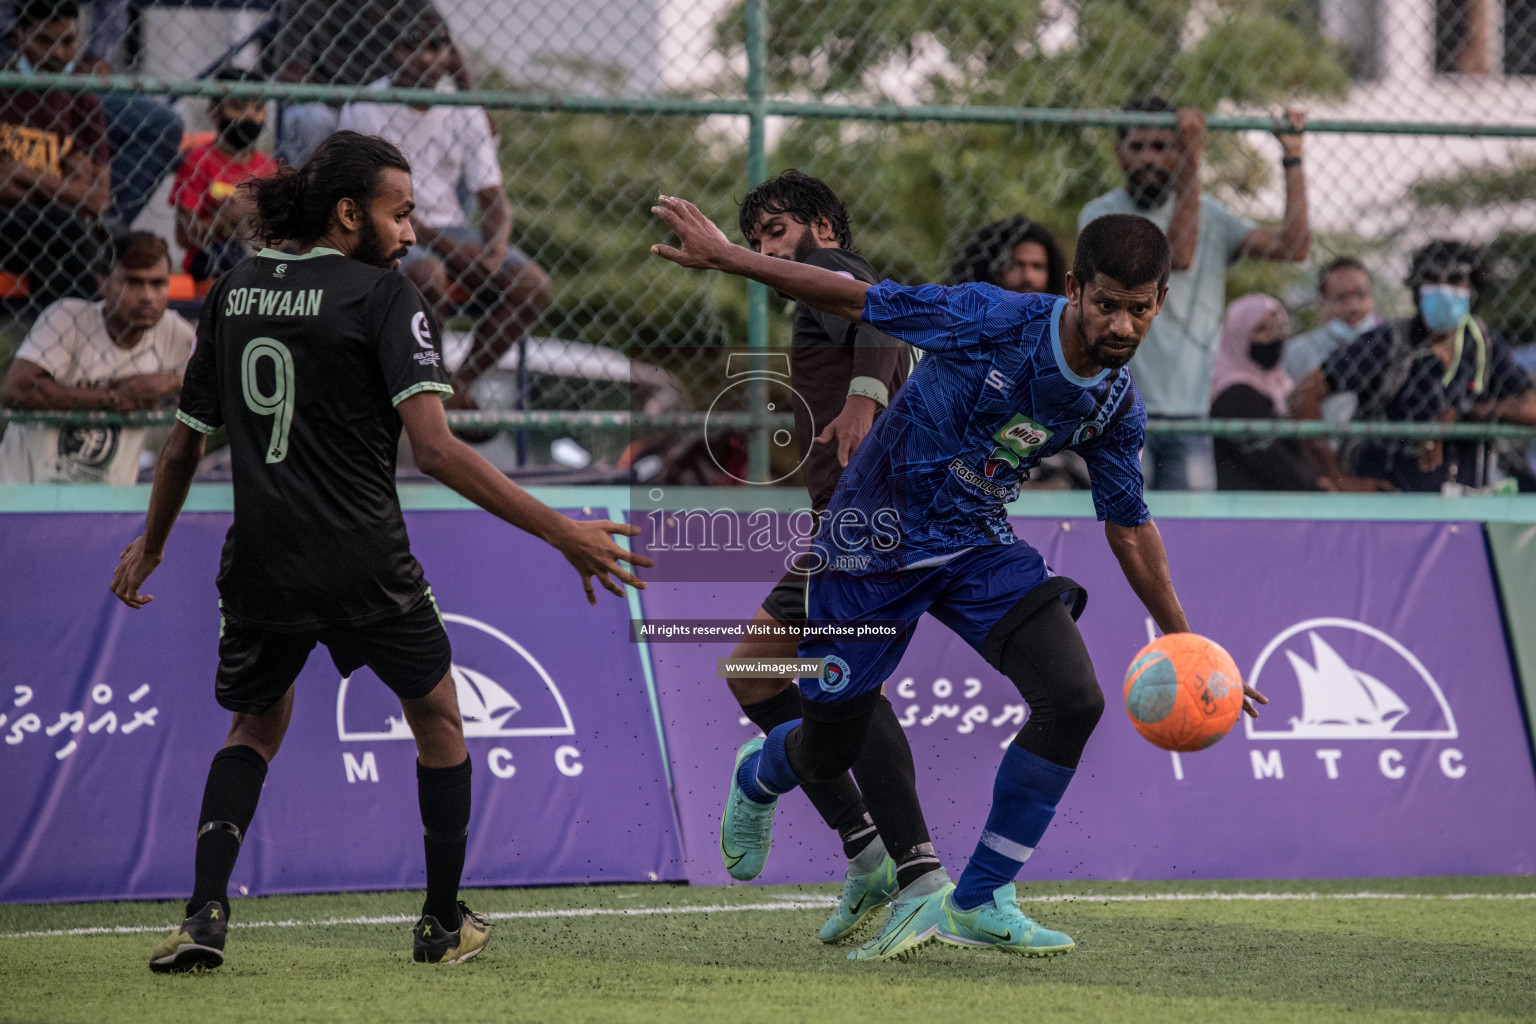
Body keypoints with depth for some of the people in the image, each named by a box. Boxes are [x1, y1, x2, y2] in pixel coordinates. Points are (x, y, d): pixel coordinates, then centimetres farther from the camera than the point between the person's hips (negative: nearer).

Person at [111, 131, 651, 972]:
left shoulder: (232, 293, 8)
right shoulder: (380, 296, -9)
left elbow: (184, 441, 15)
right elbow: (432, 445, -19)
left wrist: (150, 547, 31)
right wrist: (560, 532, -20)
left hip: (259, 570, 4)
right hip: (363, 569, -4)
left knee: (256, 727, 24)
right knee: (438, 719, 20)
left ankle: (205, 914, 3)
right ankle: (444, 925, 26)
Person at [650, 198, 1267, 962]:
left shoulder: (1117, 408, -6)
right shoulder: (996, 322, -24)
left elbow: (1128, 524, 8)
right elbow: (858, 300, -17)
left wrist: (1182, 641, 11)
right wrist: (724, 256, -17)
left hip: (979, 548, 4)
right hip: (874, 545, -4)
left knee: (1073, 700, -20)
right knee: (829, 752, 7)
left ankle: (977, 903, -5)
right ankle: (758, 777, 49)